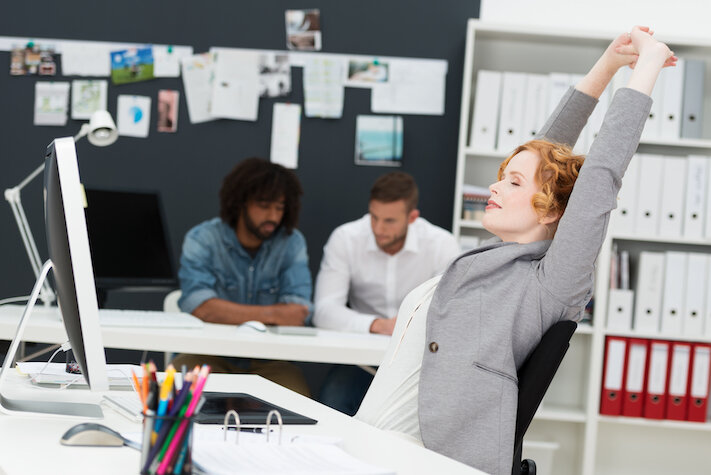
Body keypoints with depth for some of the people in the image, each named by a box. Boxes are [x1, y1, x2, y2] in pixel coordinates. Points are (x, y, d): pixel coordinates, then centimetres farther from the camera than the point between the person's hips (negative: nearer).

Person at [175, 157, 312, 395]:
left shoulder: (292, 243, 2)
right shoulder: (202, 239, -5)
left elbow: (297, 313, -11)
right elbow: (199, 307, -22)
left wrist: (230, 314, -20)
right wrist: (271, 314, -23)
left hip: (267, 361, 2)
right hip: (209, 355, -2)